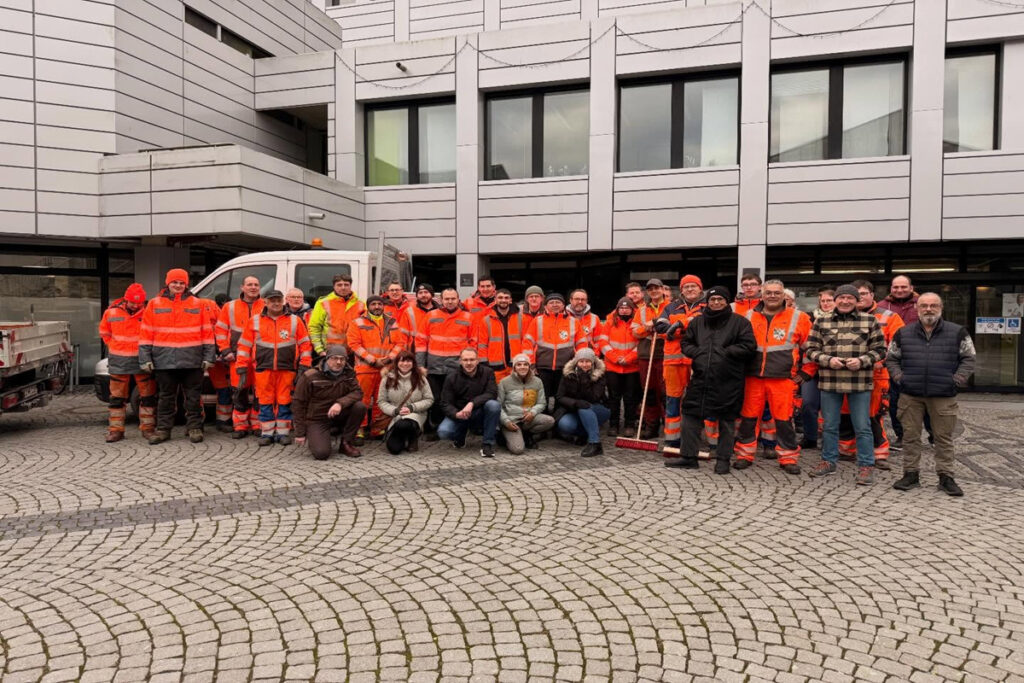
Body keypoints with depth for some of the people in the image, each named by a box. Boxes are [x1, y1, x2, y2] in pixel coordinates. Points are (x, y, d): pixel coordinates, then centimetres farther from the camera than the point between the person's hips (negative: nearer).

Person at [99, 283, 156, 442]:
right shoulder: (111, 313, 0)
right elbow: (104, 333, 16)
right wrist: (115, 348, 9)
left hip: (142, 360, -1)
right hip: (119, 361, 2)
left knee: (148, 396, 3)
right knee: (117, 397, 7)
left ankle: (148, 428, 13)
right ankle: (115, 430, 14)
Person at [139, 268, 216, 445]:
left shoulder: (197, 304, 6)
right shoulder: (154, 304, 7)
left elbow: (207, 332, 5)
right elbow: (146, 333, 5)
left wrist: (208, 357, 0)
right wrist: (145, 359, -1)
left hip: (192, 361, 0)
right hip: (164, 361, 1)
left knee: (193, 396, 6)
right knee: (165, 396, 10)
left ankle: (194, 428, 15)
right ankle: (163, 429, 18)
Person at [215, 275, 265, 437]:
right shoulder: (230, 307, 9)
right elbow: (221, 330, 10)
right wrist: (225, 351, 2)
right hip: (238, 356, 1)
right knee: (240, 391, 3)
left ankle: (258, 424, 13)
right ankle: (240, 426, 11)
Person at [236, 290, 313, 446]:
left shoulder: (295, 321, 7)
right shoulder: (254, 321, 8)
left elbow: (305, 345, 6)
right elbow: (244, 346, 8)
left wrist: (303, 368, -1)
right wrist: (242, 370, 3)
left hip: (287, 369, 0)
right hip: (262, 369, 1)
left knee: (284, 402, 3)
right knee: (265, 402, 4)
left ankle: (283, 433, 14)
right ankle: (267, 433, 14)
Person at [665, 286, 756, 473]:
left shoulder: (739, 322, 0)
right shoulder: (697, 322, 12)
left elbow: (749, 346, -7)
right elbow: (686, 343, 18)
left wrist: (726, 352, -13)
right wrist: (696, 352, -2)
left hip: (728, 382, -4)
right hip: (701, 378, 4)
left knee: (726, 420, 6)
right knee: (691, 415, 6)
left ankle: (723, 459, 18)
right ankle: (688, 456, 17)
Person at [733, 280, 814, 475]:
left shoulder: (798, 318, 3)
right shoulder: (749, 316, 10)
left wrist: (804, 373, 5)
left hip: (783, 379, -2)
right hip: (753, 378, 2)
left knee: (784, 420, 0)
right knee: (748, 417, 6)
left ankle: (788, 458, 14)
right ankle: (745, 455, 17)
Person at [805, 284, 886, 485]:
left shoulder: (869, 321, 4)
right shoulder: (821, 322, 6)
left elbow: (879, 349, 4)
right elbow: (811, 350, 5)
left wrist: (862, 360, -13)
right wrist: (828, 360, -12)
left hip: (860, 383, -1)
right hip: (829, 382, 2)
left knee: (863, 427, 3)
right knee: (829, 425, 12)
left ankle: (866, 466, 14)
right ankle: (828, 461, 25)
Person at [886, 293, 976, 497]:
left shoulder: (957, 332, 3)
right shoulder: (903, 333, 6)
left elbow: (968, 358, 7)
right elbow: (891, 358, 14)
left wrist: (958, 378, -4)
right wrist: (898, 376, 1)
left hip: (944, 396, -1)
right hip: (911, 395, 1)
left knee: (944, 438, 6)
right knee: (911, 436, 7)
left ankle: (945, 476, 16)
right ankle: (911, 474, 16)